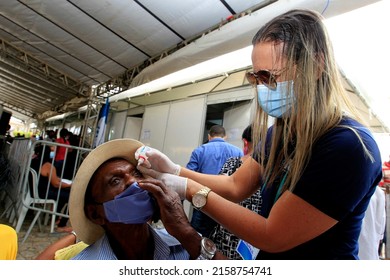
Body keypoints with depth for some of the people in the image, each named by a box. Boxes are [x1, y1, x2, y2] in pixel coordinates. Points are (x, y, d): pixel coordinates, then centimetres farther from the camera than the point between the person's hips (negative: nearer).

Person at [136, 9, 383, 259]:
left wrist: (191, 190, -22)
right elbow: (236, 186, -1)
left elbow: (272, 236, -25)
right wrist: (175, 170, -13)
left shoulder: (349, 147, -28)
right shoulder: (279, 132, -4)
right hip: (269, 257, 6)